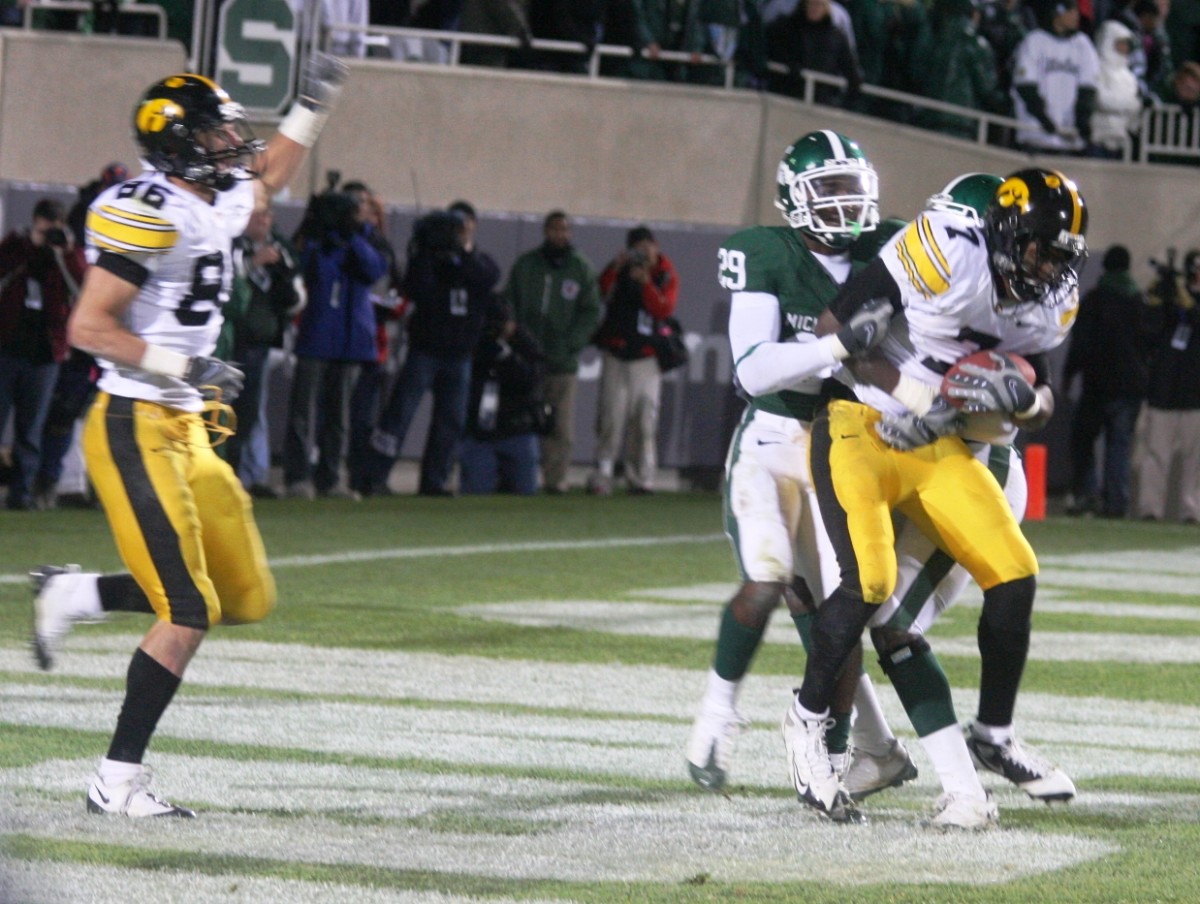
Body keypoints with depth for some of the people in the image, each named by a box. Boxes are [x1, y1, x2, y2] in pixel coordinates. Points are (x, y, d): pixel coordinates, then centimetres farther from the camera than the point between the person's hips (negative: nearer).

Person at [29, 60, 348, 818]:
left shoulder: (219, 203, 10)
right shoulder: (149, 214, -17)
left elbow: (269, 177, 37)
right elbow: (88, 327, -19)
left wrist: (312, 109, 32)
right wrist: (184, 367, -23)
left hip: (186, 433, 9)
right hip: (134, 430, -9)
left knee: (247, 598, 9)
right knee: (189, 612, -14)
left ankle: (73, 596, 22)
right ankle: (118, 781, -7)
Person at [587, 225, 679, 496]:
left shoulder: (666, 276, 3)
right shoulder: (621, 270, 5)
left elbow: (665, 308, -11)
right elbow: (599, 293, -9)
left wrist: (645, 283, -21)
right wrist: (615, 268, -19)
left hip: (646, 359, 0)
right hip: (615, 354, 0)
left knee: (645, 422, -1)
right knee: (610, 419, -6)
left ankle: (642, 479, 3)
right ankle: (602, 476, -6)